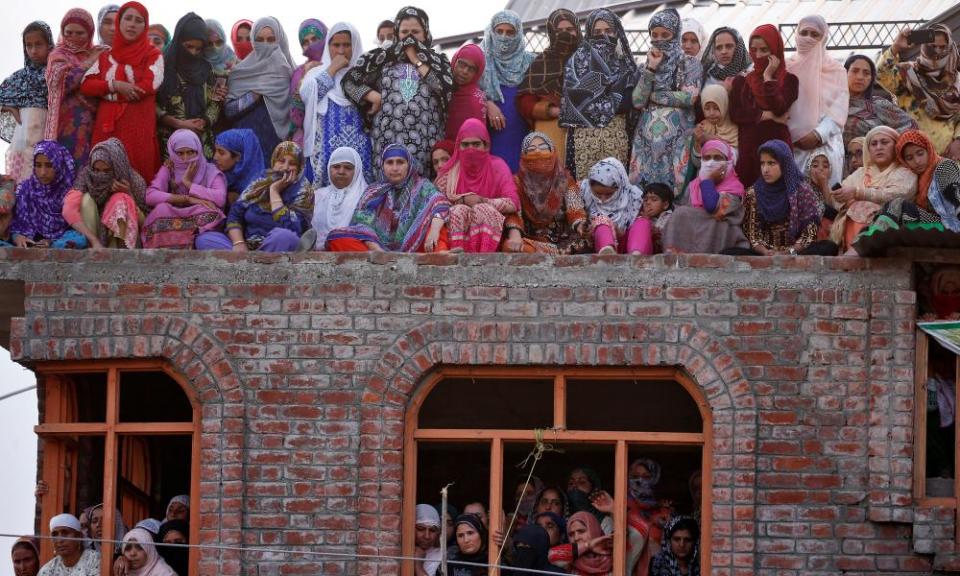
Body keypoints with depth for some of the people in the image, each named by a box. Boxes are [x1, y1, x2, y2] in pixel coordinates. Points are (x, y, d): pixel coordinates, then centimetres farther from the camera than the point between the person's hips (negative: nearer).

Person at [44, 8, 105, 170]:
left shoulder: (97, 54, 16)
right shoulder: (59, 55, 6)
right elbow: (65, 80, -14)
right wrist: (89, 62, -8)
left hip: (94, 122, 4)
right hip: (70, 123, -4)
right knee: (72, 166, -10)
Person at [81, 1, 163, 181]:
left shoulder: (153, 55, 5)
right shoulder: (105, 56, 15)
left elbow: (148, 85, -10)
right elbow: (86, 85, 5)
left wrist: (107, 92, -4)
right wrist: (115, 86, -12)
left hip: (139, 126, -3)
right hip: (107, 125, 3)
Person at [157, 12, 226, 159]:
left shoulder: (206, 69, 12)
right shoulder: (164, 66, -1)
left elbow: (214, 103, 11)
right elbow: (153, 105, -5)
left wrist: (203, 122, -8)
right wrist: (179, 124, -13)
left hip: (202, 141, 3)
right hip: (171, 140, -3)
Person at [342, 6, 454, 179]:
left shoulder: (437, 60, 15)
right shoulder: (383, 57, 15)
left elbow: (447, 90, -3)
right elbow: (350, 81, 10)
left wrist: (417, 61, 3)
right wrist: (376, 97, -2)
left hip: (425, 141, -1)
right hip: (388, 139, 1)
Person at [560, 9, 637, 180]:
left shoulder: (624, 62, 14)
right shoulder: (578, 59, 6)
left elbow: (630, 100, 10)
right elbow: (575, 92, -8)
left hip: (617, 133, 3)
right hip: (585, 132, -3)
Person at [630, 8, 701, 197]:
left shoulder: (689, 63, 4)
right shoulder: (646, 65, 14)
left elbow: (689, 97, -10)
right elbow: (637, 101, 1)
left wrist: (652, 96, -3)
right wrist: (651, 69, -6)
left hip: (677, 137, -3)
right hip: (647, 136, 3)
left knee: (672, 187, -9)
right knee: (642, 186, -3)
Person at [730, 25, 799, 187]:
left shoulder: (788, 80, 5)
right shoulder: (742, 81, 14)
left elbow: (779, 109, -12)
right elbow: (734, 113, 0)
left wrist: (768, 77, -6)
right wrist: (765, 116, -8)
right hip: (748, 145, 2)